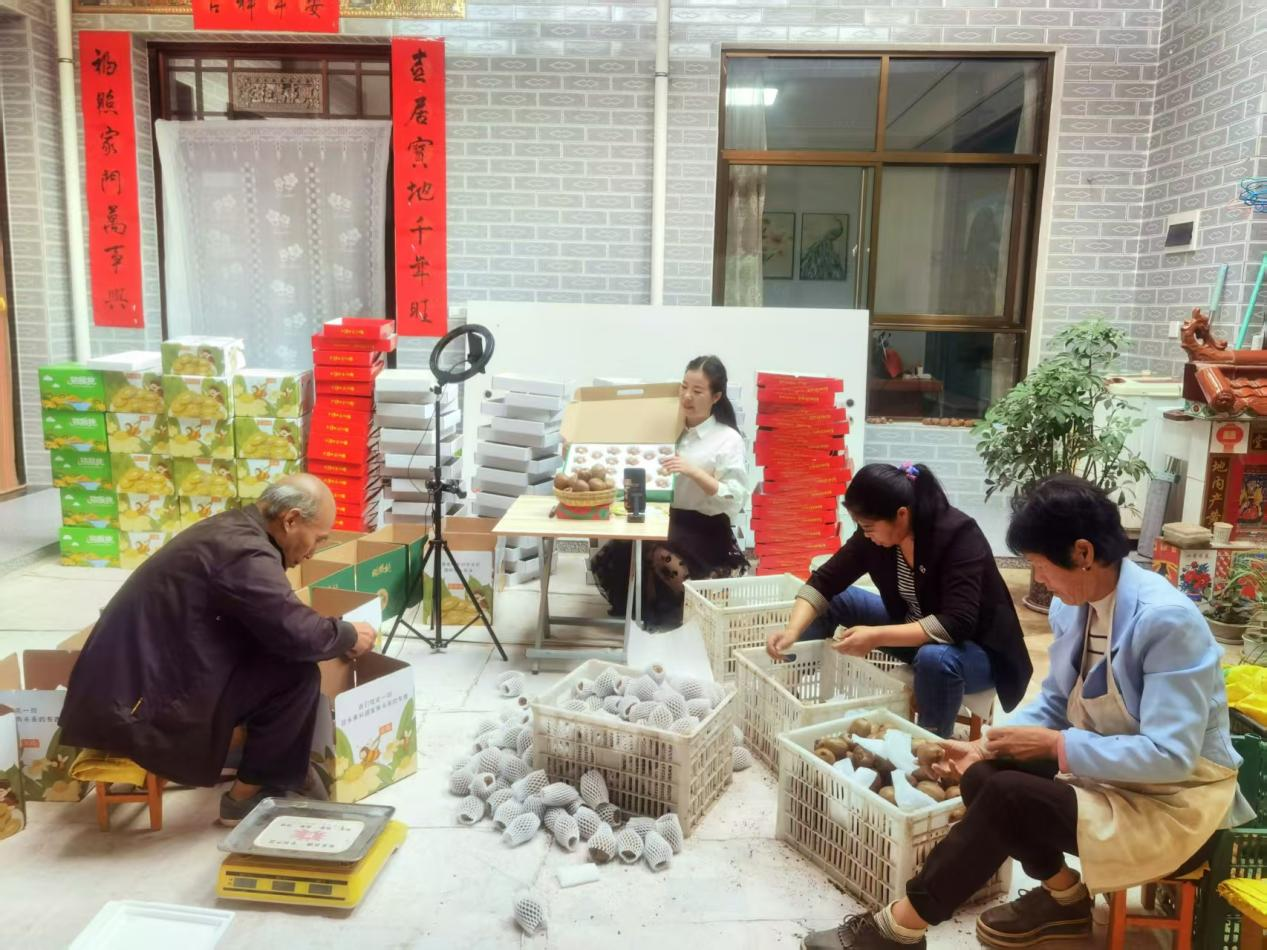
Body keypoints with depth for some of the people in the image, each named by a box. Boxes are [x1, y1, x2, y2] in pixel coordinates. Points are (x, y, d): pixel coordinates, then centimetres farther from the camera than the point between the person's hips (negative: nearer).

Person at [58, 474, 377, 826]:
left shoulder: (231, 529, 10)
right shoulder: (245, 552, -22)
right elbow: (299, 634, -23)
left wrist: (336, 633, 14)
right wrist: (349, 636, -3)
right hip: (141, 704, -10)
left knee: (280, 656, 13)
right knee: (297, 675, -13)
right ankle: (246, 795, 4)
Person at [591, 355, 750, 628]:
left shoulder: (728, 439, -8)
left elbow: (735, 502, -16)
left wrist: (695, 472, -26)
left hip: (703, 531, -6)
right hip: (664, 520, 6)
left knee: (661, 558, -34)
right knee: (605, 561, -14)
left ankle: (670, 613, -1)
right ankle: (642, 610, 13)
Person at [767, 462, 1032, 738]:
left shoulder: (959, 535, -29)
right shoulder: (875, 534, -13)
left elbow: (957, 624, -35)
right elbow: (825, 582, -10)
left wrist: (877, 636, -39)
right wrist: (793, 630, -26)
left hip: (978, 650, -6)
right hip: (912, 632, 6)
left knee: (935, 658, -39)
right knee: (833, 599, -4)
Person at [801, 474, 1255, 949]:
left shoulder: (1166, 619, -26)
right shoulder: (1071, 605, -3)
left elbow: (1169, 755, -29)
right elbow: (1056, 702, 8)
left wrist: (1055, 744, -24)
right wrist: (985, 746, -5)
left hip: (1174, 804, -7)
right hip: (1104, 770, 8)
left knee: (1008, 797, -26)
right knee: (983, 776, -13)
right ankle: (1065, 898, 11)